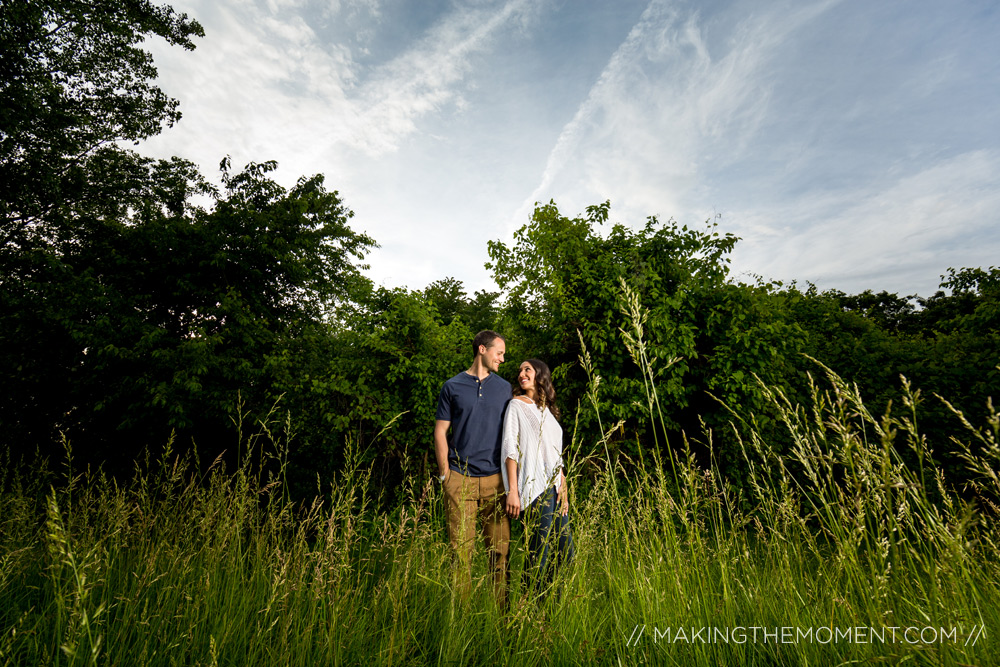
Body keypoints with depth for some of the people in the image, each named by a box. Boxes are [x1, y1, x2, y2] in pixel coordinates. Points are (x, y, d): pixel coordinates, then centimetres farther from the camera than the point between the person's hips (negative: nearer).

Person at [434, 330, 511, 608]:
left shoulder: (504, 387, 13)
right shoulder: (452, 387, 6)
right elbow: (440, 432, 6)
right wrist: (445, 474, -1)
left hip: (495, 479, 2)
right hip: (460, 479, -2)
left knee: (500, 547, 3)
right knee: (461, 548, 2)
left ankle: (504, 609, 15)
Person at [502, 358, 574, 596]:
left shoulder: (547, 410, 21)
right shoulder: (516, 405, 2)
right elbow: (510, 450, -6)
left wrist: (563, 490, 14)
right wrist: (512, 491, -14)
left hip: (555, 488, 7)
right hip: (535, 488, -7)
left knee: (564, 552, 7)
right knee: (539, 554, -7)